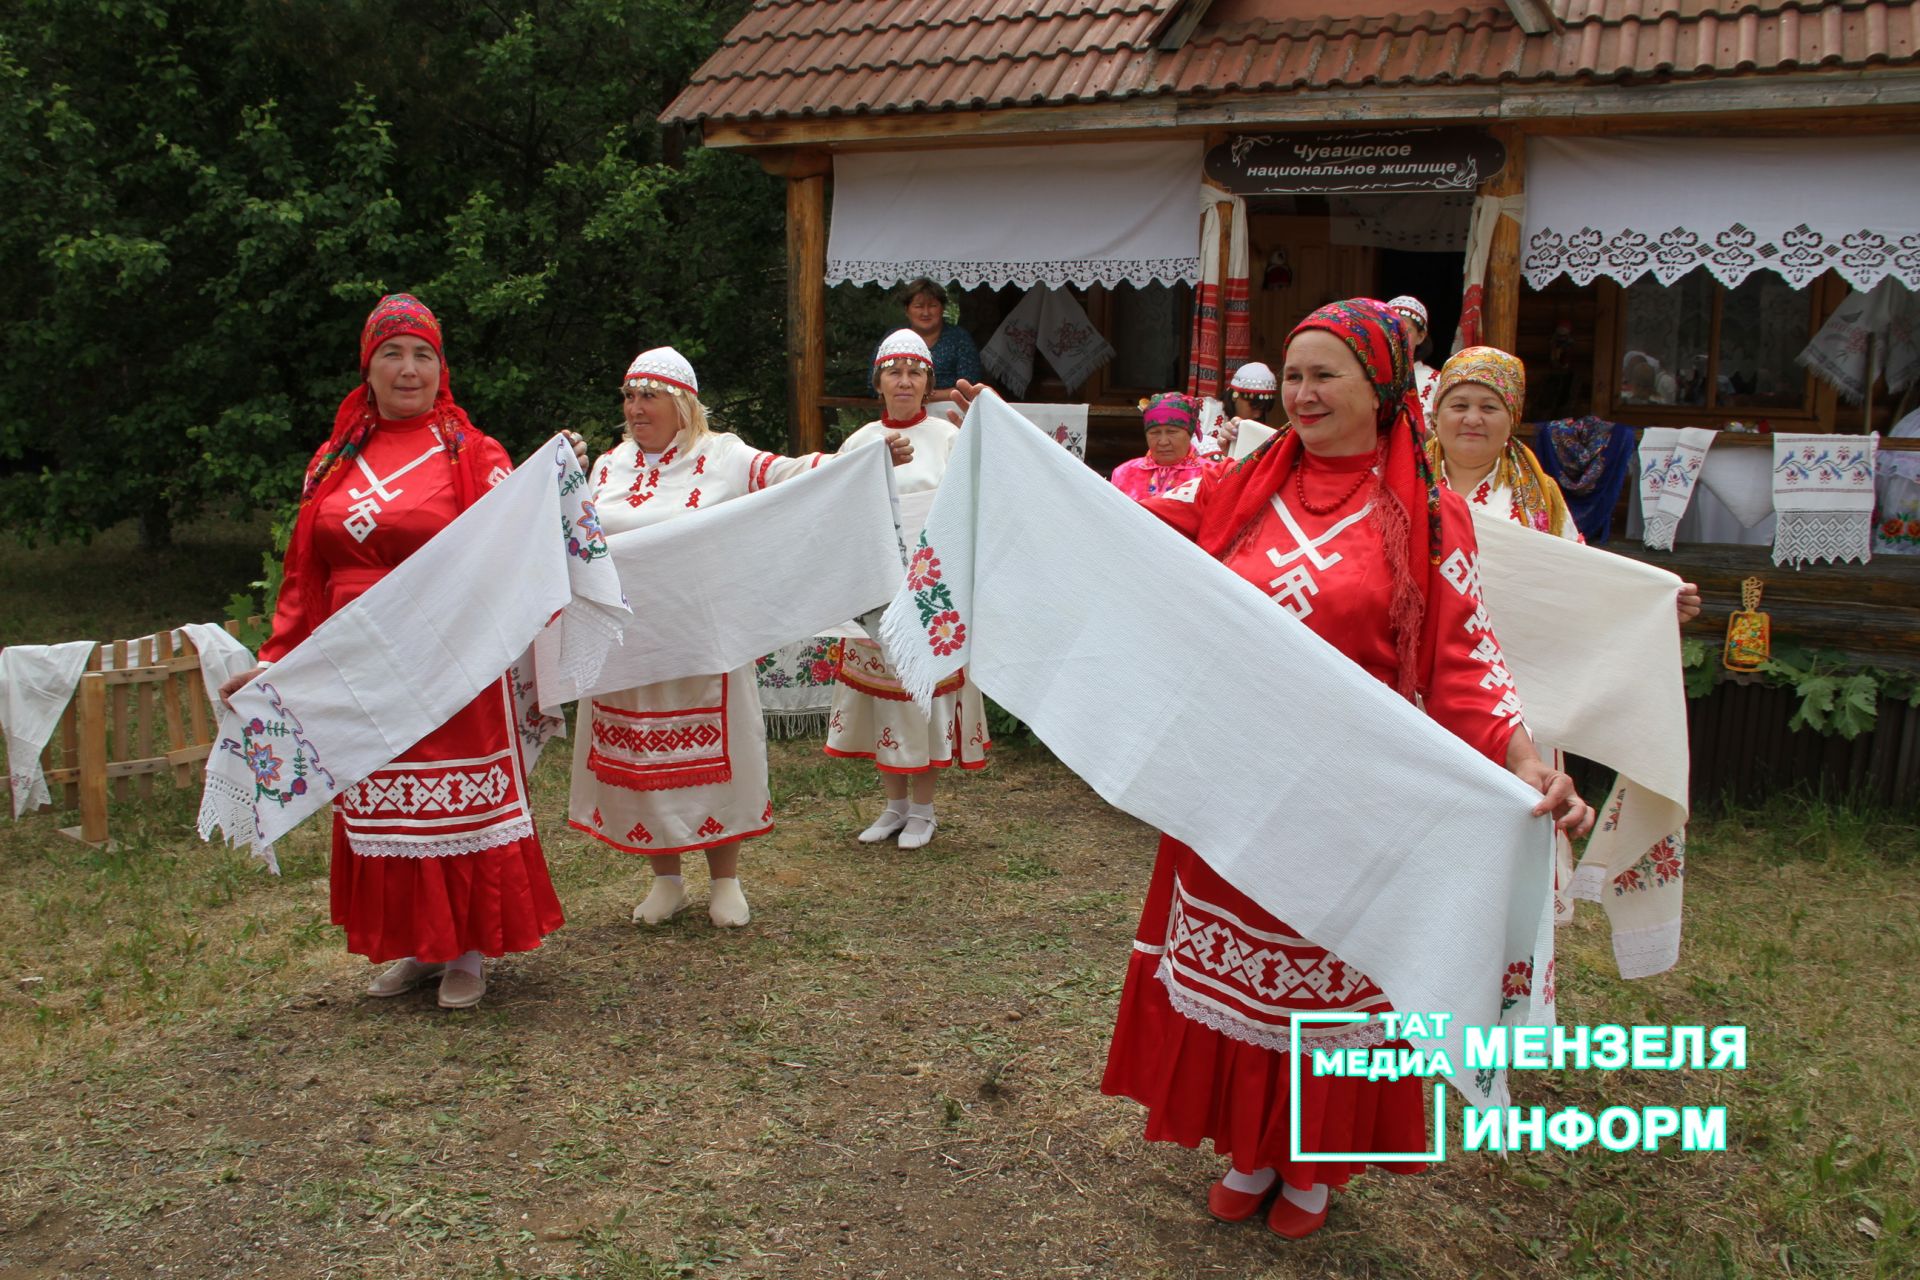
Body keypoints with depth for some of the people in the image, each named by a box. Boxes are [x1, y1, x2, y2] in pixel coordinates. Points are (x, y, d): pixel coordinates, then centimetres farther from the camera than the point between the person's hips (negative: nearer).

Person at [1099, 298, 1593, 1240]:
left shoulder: (1427, 517, -4)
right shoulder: (1242, 491, 4)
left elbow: (1464, 657, -7)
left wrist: (1528, 761, -21)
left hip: (1349, 795, -2)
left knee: (1329, 980, 11)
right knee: (1232, 973, 13)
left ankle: (1313, 1165, 33)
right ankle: (1249, 1148, 35)